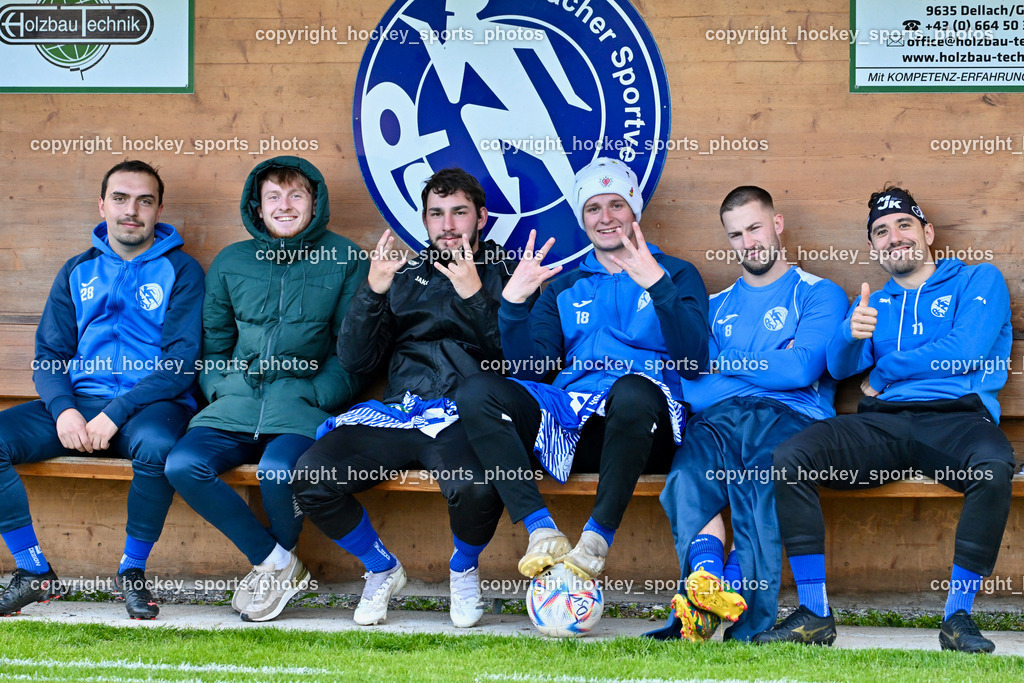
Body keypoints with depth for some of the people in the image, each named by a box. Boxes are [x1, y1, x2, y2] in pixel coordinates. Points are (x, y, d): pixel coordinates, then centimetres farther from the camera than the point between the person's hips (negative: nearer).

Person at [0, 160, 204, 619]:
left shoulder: (181, 271, 4)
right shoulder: (78, 271, 17)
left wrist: (116, 414, -17)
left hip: (151, 404, -4)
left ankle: (133, 570, -14)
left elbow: (182, 360, -6)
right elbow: (48, 354, 12)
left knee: (155, 446, -39)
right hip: (78, 405, 4)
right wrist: (64, 408, -11)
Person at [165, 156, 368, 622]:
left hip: (305, 406, -4)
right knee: (182, 465, -23)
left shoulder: (344, 260, 5)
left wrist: (314, 397, -8)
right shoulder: (231, 262, 15)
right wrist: (221, 388, 4)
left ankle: (282, 559, 2)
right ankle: (272, 561, -6)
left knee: (277, 471, -34)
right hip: (237, 405, 4)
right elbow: (213, 340, 22)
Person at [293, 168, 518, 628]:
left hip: (464, 416, -3)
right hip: (396, 412, 4)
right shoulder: (406, 276, 22)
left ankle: (464, 569, 1)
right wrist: (373, 291, -1)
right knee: (311, 477, -21)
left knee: (477, 487, -37)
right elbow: (356, 361, 12)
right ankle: (382, 569, 7)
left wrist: (475, 296, -11)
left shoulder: (504, 274, 12)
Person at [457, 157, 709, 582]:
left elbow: (694, 364, -3)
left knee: (633, 389, -39)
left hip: (640, 422, -3)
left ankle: (595, 542, -29)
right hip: (568, 417, 4)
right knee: (476, 391, -21)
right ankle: (543, 534, -30)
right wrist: (513, 304, -2)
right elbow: (531, 368, 12)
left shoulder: (676, 274, 16)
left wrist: (658, 286, -14)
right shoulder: (564, 288, 26)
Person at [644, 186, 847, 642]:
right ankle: (707, 581, -51)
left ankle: (748, 621, -46)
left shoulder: (820, 294, 18)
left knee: (760, 473, -38)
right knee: (689, 471, -35)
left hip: (790, 417, -3)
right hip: (718, 419, 3)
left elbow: (801, 371, 0)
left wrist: (724, 364, 9)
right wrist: (770, 364, 0)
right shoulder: (715, 307, 31)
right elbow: (691, 388, 15)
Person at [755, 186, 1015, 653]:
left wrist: (881, 375, 4)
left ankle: (958, 615, -25)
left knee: (994, 467, -39)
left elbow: (965, 351, -4)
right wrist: (852, 333, -17)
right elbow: (839, 366, 8)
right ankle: (815, 614, -20)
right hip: (882, 424, 3)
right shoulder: (873, 303, 26)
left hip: (957, 417, -3)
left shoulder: (978, 280, 14)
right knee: (787, 459, -23)